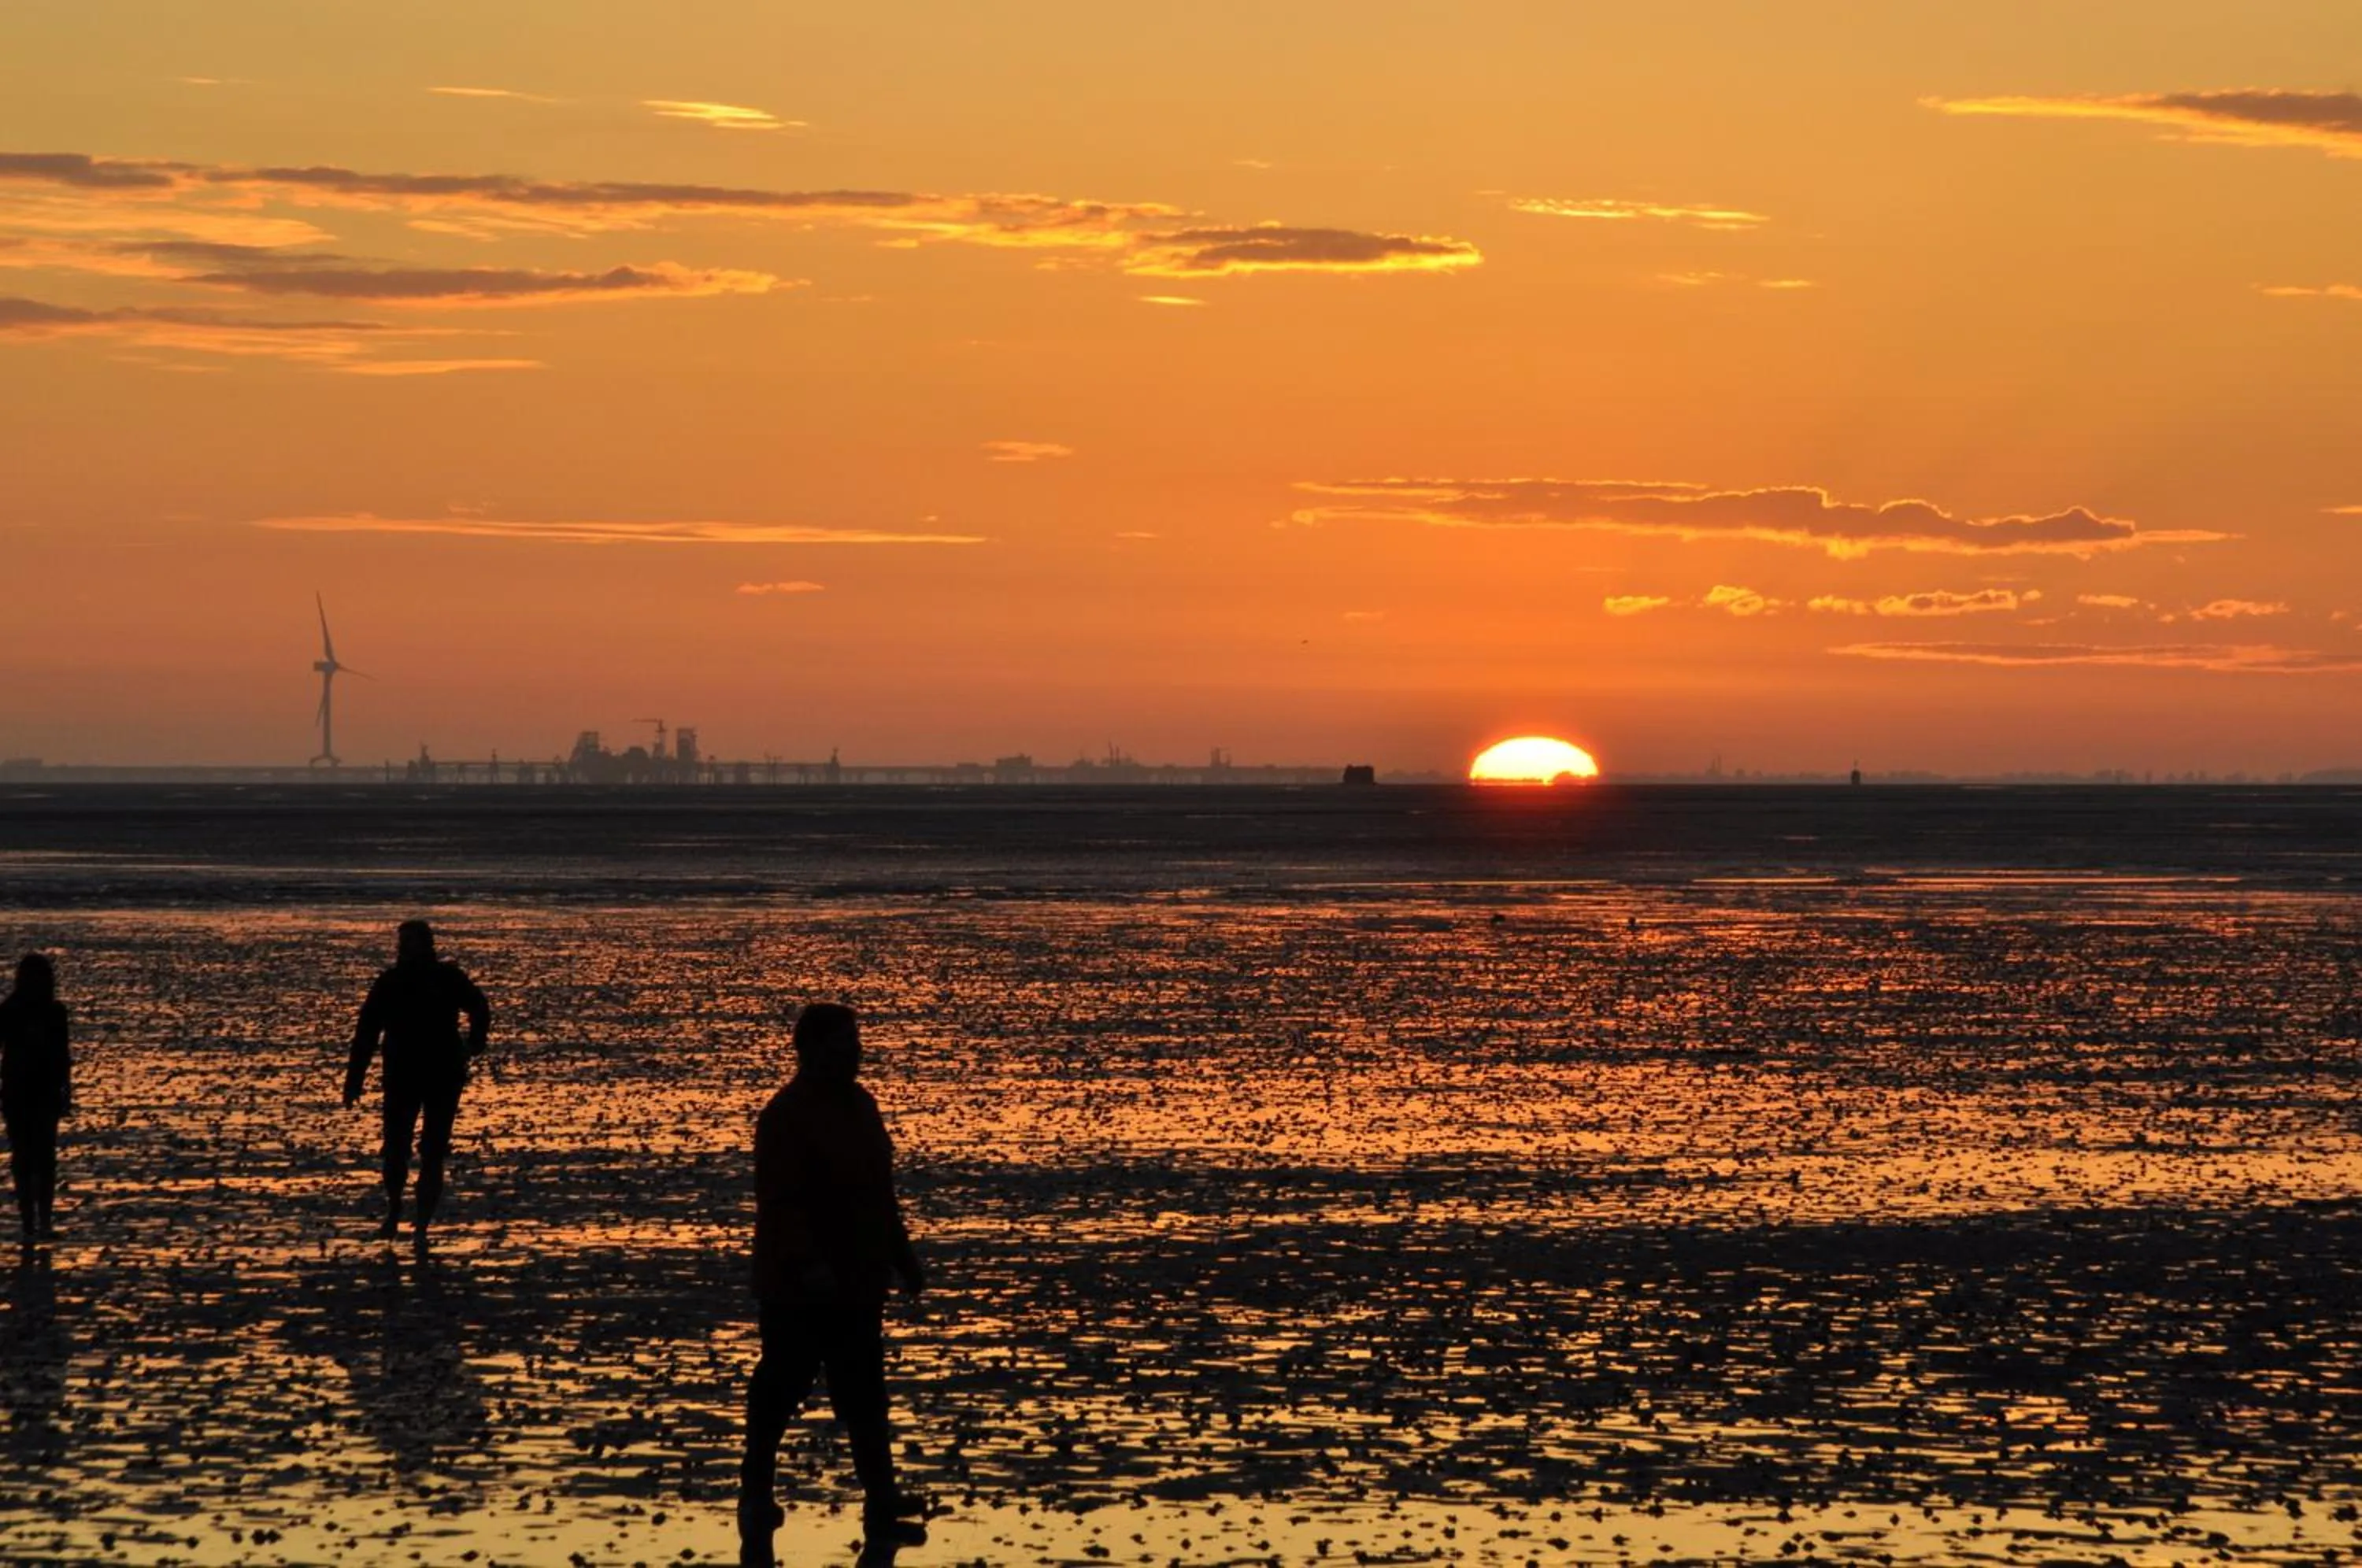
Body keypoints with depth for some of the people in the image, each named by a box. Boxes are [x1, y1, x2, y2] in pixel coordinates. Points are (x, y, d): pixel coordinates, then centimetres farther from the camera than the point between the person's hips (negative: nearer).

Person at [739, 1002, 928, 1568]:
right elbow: (779, 1203, -24)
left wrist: (903, 1259, 20)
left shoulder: (858, 1104, 10)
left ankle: (881, 1504, 9)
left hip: (857, 1284, 8)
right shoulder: (786, 1117, -17)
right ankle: (757, 1495, 15)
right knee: (781, 1388, 3)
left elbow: (879, 1193, 19)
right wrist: (807, 1264, -33)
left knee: (864, 1395, 8)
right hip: (799, 1288, -8)